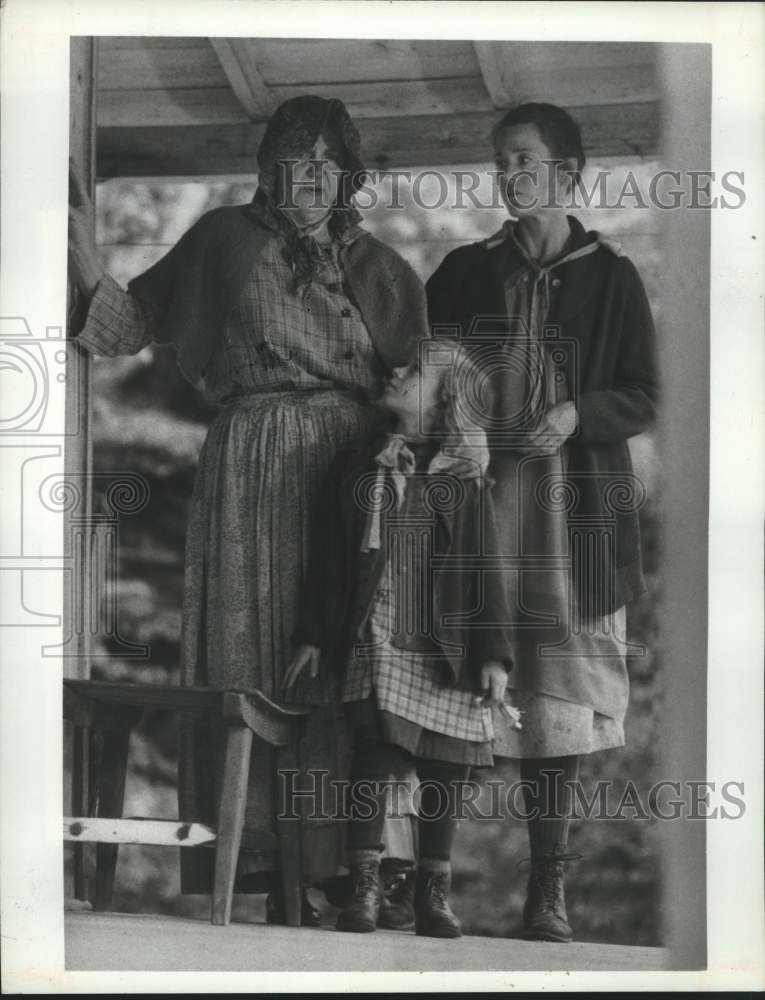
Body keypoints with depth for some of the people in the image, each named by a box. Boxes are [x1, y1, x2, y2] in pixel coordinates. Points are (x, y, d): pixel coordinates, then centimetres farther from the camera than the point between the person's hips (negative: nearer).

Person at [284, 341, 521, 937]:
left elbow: (484, 570, 0)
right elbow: (332, 562, 11)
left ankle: (434, 892, 15)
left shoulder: (465, 480, 3)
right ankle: (365, 884, -5)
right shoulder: (358, 470, 10)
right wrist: (314, 637, 8)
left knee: (444, 765, 3)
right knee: (373, 749, -13)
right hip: (377, 638, 1)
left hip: (446, 649, 0)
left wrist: (494, 655, -5)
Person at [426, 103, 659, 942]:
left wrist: (575, 413, -14)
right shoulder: (464, 272, 10)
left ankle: (547, 887, 4)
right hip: (475, 500, 1)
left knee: (556, 687, -2)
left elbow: (643, 399, 4)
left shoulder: (609, 278, 5)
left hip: (573, 510, -1)